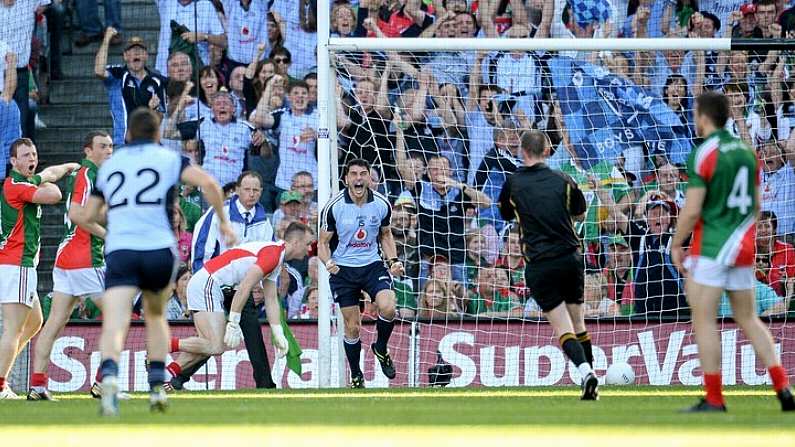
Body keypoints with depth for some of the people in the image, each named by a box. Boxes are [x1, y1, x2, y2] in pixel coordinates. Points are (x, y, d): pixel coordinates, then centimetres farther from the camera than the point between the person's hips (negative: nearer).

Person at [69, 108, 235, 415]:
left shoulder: (109, 165, 19)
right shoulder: (168, 159, 10)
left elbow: (87, 217, 23)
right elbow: (207, 183, -7)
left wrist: (74, 216, 47)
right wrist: (223, 221, 4)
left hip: (119, 252, 0)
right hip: (159, 250, 0)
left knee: (114, 324, -15)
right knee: (155, 316, 26)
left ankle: (109, 378, -43)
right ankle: (157, 387, 19)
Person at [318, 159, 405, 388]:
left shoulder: (381, 204, -3)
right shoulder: (333, 207, -11)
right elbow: (323, 242, -3)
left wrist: (393, 261, -1)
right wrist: (328, 262, -24)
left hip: (373, 265, 1)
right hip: (343, 269, -1)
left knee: (388, 308, -23)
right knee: (352, 327, 1)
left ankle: (381, 349, 8)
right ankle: (356, 376, 22)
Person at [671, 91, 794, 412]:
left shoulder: (703, 155, -13)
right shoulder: (746, 151, 10)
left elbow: (692, 211, -16)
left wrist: (676, 245, -4)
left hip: (711, 249, -7)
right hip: (743, 248, 7)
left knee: (704, 320, -2)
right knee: (748, 319, 14)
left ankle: (714, 399, -4)